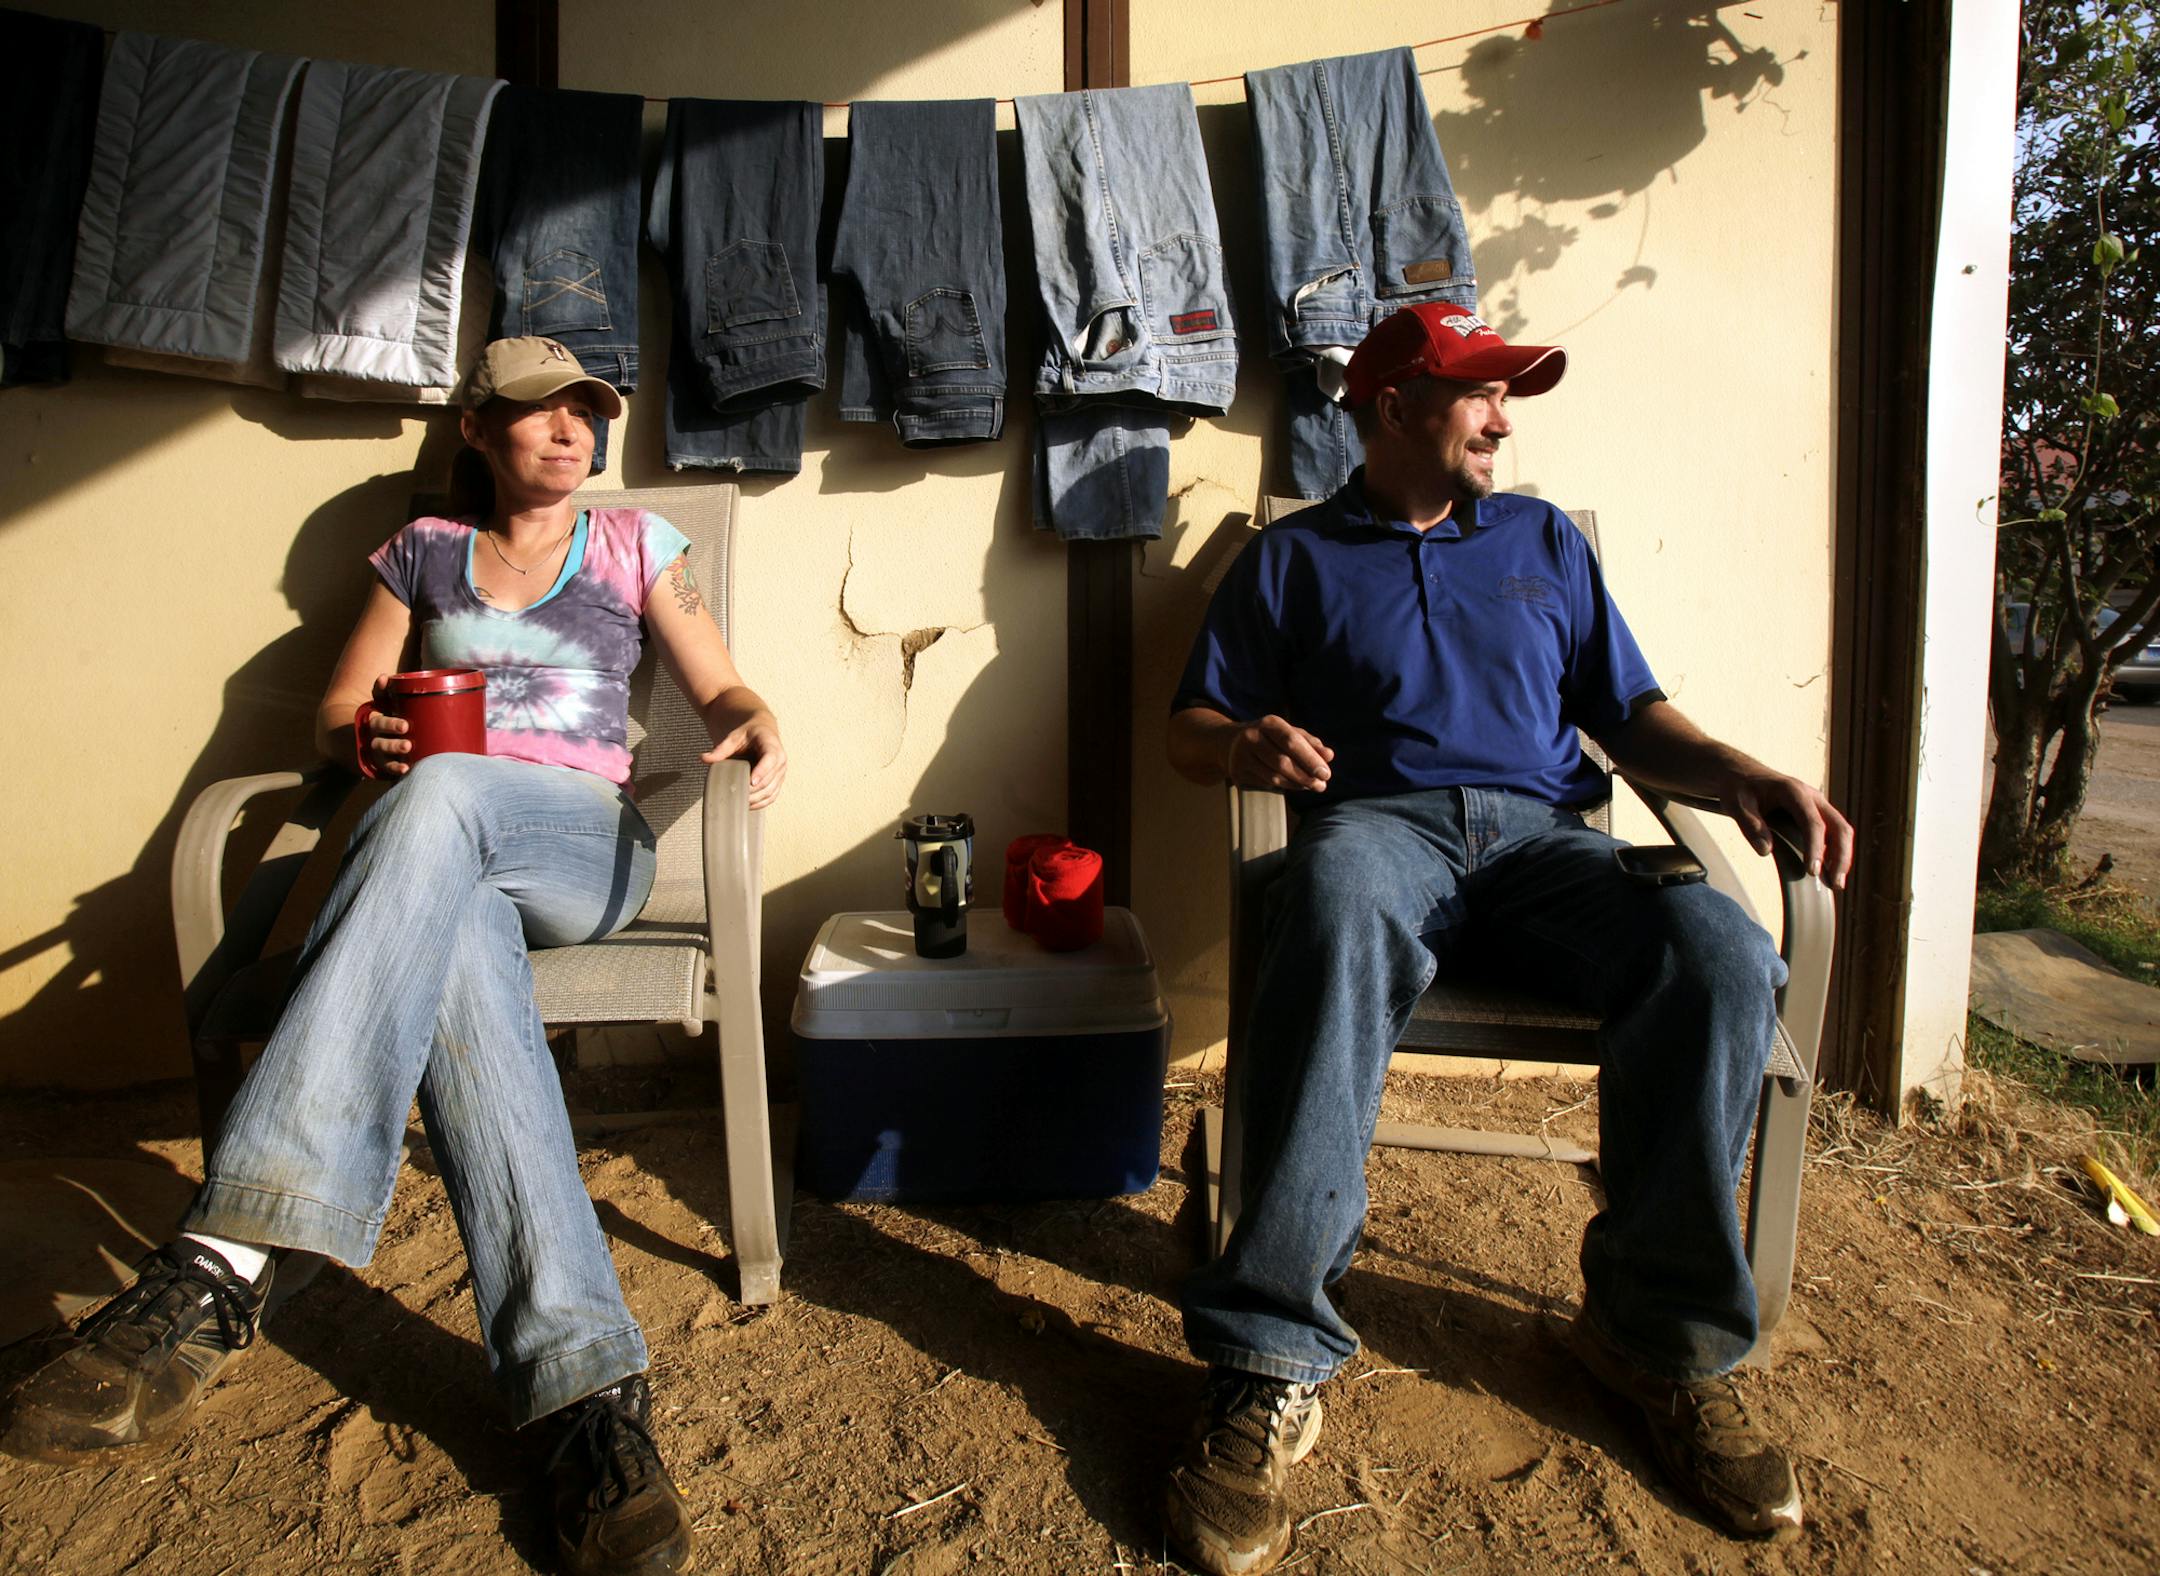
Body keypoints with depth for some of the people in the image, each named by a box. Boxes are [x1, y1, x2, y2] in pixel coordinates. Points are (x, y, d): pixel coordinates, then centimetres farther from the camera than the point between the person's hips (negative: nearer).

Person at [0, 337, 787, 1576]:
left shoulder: (636, 545, 19)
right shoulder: (425, 552, 23)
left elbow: (720, 687, 14)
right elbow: (337, 713, 20)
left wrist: (758, 725, -11)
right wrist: (373, 735, -5)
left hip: (584, 845, -1)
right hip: (441, 848, 2)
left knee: (436, 803, -38)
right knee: (453, 958, -38)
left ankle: (228, 1264, -47)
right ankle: (593, 1390, -49)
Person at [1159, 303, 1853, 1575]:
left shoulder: (1545, 540, 27)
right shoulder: (1295, 557, 19)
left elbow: (1636, 718, 21)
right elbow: (1192, 728, 13)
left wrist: (1749, 777, 1)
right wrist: (1249, 746, -11)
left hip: (1540, 838, 3)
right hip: (1378, 821, -2)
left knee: (1724, 955, -29)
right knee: (1343, 911, -40)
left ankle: (1662, 1328, -9)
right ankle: (1272, 1366, -38)